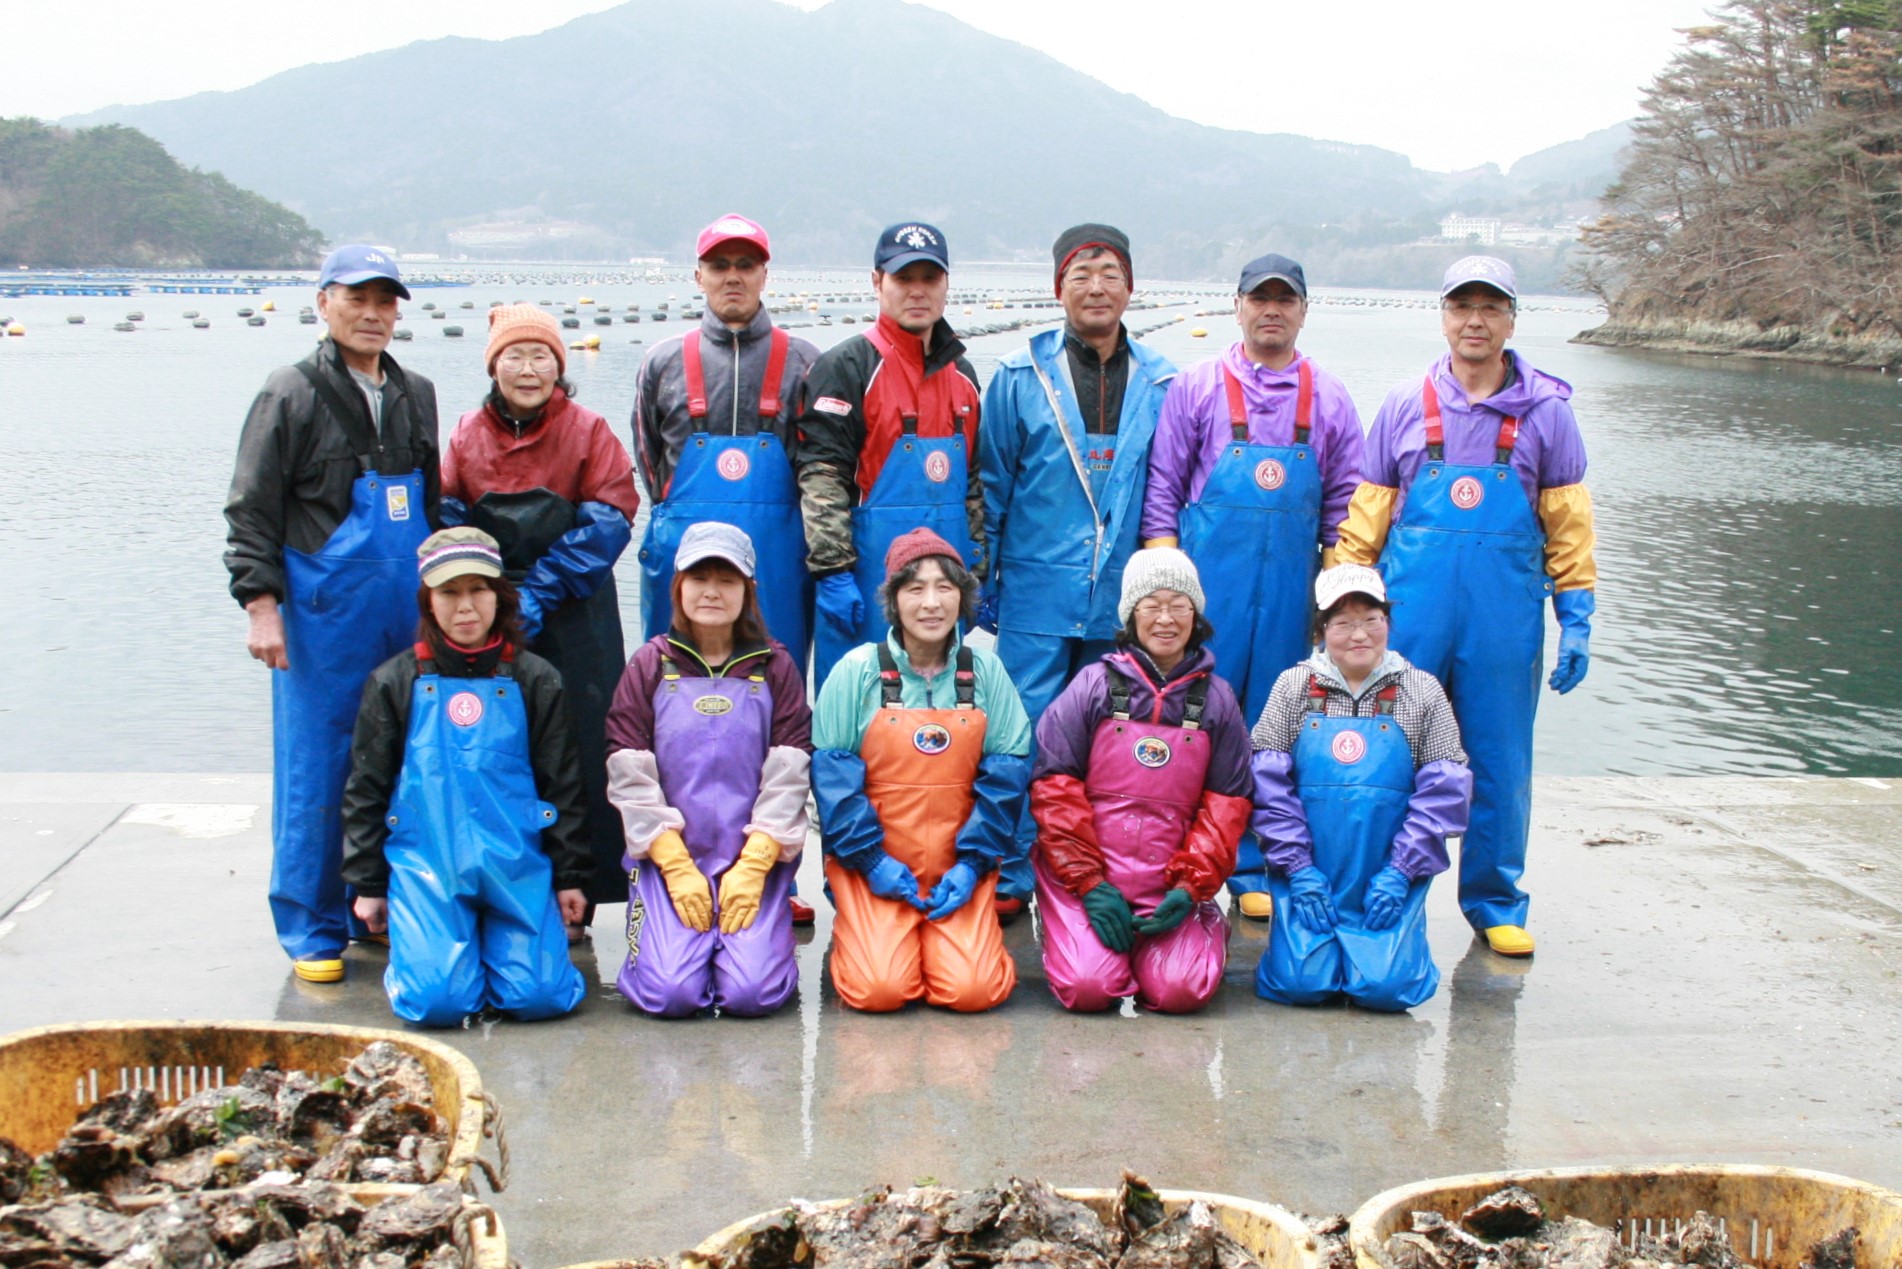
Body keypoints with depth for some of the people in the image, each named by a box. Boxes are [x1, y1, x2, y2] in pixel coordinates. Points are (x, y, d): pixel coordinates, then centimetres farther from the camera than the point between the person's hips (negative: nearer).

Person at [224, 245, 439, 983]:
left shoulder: (416, 395, 15)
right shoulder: (292, 395, -2)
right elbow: (251, 512, -4)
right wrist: (261, 605, -12)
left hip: (407, 618, 5)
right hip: (323, 618, -5)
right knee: (315, 771, -1)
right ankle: (312, 929, 10)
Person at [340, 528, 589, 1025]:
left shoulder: (534, 681, 6)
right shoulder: (395, 682, 6)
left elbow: (563, 784, 10)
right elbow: (366, 789, 10)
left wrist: (569, 876, 7)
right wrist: (367, 883, 8)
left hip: (518, 867, 1)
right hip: (425, 867, 0)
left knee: (540, 997, -13)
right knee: (438, 1001, -17)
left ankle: (495, 943, 19)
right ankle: (454, 945, 17)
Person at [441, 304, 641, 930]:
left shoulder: (588, 431, 0)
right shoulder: (468, 434, 8)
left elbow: (607, 521, -6)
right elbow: (449, 520, 7)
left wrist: (537, 594, -13)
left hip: (572, 622, -2)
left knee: (576, 750, -2)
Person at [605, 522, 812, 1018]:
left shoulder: (775, 667, 5)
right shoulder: (650, 665, 4)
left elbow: (789, 776, -1)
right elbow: (631, 777, -1)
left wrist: (753, 866, -11)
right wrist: (677, 868, -10)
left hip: (756, 857, 0)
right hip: (668, 857, 0)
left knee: (753, 992, -17)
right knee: (672, 993, -17)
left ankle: (741, 934, 17)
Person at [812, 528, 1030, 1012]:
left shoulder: (986, 671, 2)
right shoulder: (858, 671, -5)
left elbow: (1006, 775, 2)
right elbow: (832, 776, -5)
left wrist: (973, 862, -7)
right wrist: (871, 860, -11)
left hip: (961, 869, 2)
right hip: (873, 864, -1)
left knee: (973, 990, -15)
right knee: (879, 989, -16)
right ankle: (853, 935, 18)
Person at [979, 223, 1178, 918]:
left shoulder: (1160, 383, 7)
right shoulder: (1021, 377, 2)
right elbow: (991, 488, 5)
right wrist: (980, 589, 3)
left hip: (1124, 599, 2)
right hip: (1036, 593, -2)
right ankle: (1009, 876, 11)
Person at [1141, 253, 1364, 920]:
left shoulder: (1328, 399, 9)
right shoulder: (1197, 387, 3)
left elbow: (1343, 508, 12)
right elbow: (1161, 490, 2)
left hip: (1288, 588, 2)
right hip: (1207, 581, -2)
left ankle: (1254, 871, 16)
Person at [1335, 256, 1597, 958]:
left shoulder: (1546, 410, 4)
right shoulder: (1405, 407, 5)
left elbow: (1568, 524, 7)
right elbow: (1366, 514, 9)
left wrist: (1576, 620, 3)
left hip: (1505, 620, 0)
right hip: (1410, 612, 0)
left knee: (1501, 765, 6)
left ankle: (1495, 904, 21)